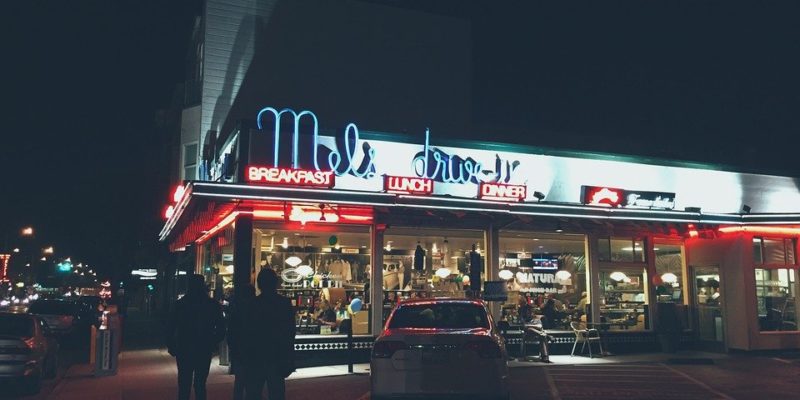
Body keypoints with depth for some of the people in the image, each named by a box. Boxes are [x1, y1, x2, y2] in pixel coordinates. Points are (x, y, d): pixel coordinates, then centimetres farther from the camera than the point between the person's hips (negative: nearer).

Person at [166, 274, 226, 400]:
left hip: (184, 350, 0)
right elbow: (221, 329, -4)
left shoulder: (180, 304, -2)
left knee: (184, 385, 9)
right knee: (200, 384, 10)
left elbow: (170, 327, -3)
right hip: (204, 351, 0)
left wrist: (171, 347, 7)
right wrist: (212, 344, 8)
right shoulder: (213, 305, -3)